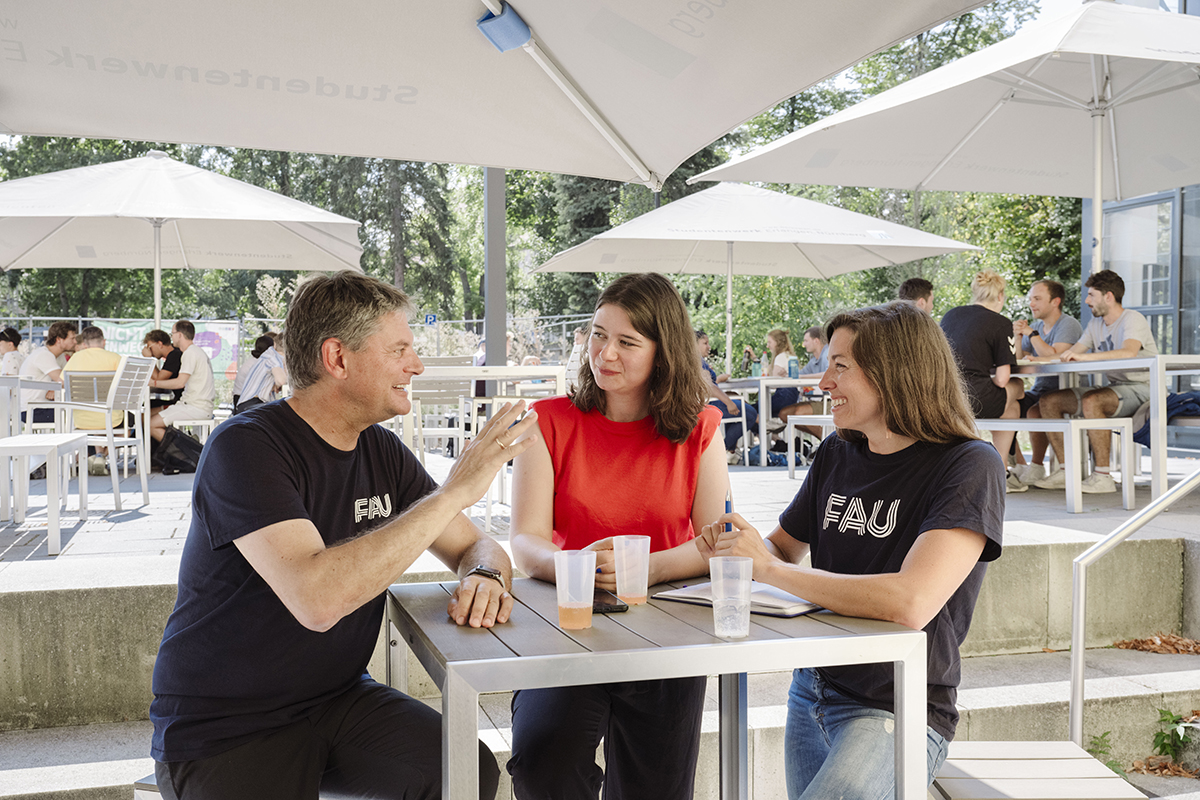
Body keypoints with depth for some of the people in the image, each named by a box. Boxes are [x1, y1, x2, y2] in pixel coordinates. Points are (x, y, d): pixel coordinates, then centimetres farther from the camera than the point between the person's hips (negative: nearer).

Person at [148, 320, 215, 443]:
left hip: (197, 408, -10)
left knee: (151, 424, -15)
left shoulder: (191, 353, -12)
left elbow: (180, 382, -21)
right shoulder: (198, 351, 20)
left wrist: (154, 383, -11)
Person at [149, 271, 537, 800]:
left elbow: (475, 547, 10)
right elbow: (317, 599, -34)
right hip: (222, 731, -6)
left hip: (338, 697, 6)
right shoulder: (244, 448, -20)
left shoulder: (381, 451, 3)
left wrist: (485, 578, -16)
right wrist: (454, 491, -30)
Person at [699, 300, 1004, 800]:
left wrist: (768, 568, -21)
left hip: (899, 713, -6)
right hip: (812, 692, 7)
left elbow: (910, 604, -28)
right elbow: (784, 546, 20)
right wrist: (733, 546, -4)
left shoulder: (969, 466, -15)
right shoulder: (835, 456, 5)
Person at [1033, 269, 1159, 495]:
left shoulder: (1133, 319, -12)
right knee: (1048, 401, -2)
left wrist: (1084, 356, -37)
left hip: (1139, 389, -9)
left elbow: (1129, 352, -33)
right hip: (1112, 388, 9)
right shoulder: (1096, 324, 14)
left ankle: (1103, 476, -31)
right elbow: (1069, 355, 11)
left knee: (1090, 401, -37)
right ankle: (1066, 471, -4)